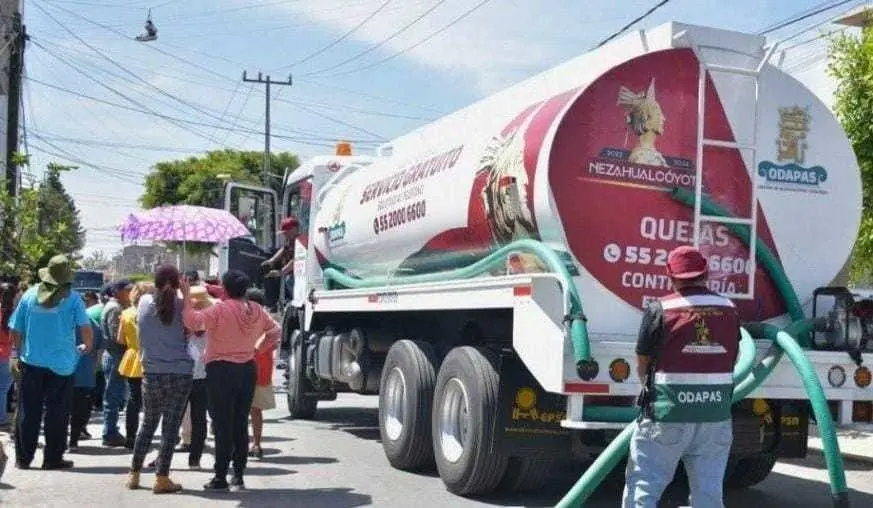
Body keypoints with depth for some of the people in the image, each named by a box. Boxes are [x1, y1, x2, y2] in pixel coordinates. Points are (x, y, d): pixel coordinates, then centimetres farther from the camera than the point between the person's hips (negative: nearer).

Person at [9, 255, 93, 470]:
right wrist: (87, 346, 7)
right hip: (62, 364, -3)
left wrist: (16, 355, 18)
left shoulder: (30, 295, 2)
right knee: (57, 413, 5)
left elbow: (16, 329, 6)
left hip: (31, 362, 3)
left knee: (28, 412, 10)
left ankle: (23, 458, 15)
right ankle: (53, 458, 9)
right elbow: (85, 327, -13)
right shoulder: (72, 298, -7)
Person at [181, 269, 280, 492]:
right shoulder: (257, 311, 4)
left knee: (223, 425, -1)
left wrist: (187, 297, -17)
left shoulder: (220, 309, -15)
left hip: (221, 371, -5)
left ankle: (221, 477, 2)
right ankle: (238, 476, 14)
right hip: (248, 370, 5)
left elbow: (193, 322, -25)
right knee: (241, 425, 10)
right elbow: (275, 332, 16)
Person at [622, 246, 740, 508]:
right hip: (716, 415, 4)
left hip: (666, 415, -4)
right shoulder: (729, 310, 5)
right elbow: (732, 359, 14)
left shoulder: (660, 310, -8)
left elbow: (642, 365, 1)